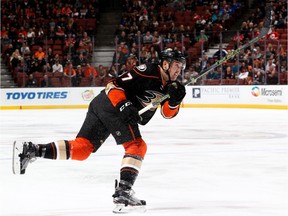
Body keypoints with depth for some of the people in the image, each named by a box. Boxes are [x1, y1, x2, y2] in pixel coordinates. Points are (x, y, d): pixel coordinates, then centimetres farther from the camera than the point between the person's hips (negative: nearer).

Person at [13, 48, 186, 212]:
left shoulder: (168, 84, 16)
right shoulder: (148, 72, -11)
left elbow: (168, 113, 12)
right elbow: (114, 85, -14)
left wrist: (175, 100, -8)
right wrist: (123, 106, -27)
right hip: (112, 105, -9)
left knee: (81, 149, 2)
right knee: (137, 145, -10)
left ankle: (32, 150, -6)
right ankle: (123, 191, -20)